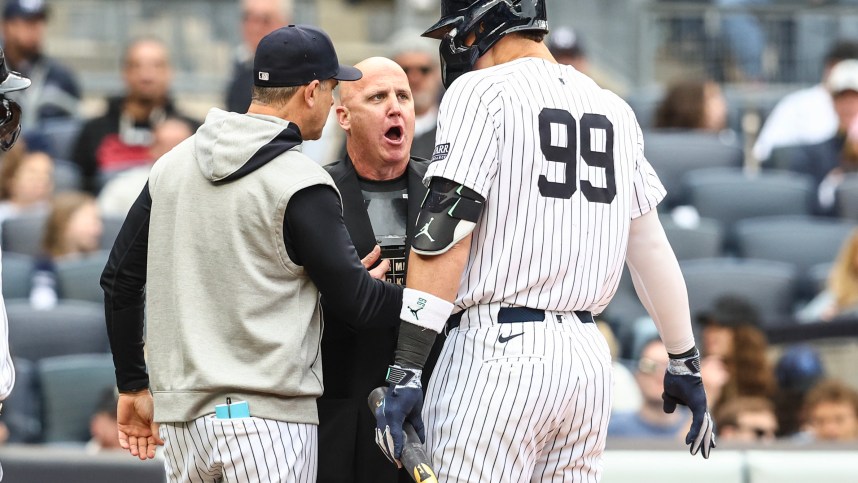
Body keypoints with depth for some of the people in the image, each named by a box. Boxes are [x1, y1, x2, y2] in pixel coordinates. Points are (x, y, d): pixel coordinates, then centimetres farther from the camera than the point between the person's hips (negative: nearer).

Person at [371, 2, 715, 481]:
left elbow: (444, 234, -13)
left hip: (500, 351, -7)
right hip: (589, 355, 7)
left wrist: (404, 370, -16)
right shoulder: (614, 111, 16)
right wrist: (686, 365, 26)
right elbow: (653, 248, 19)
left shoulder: (481, 92, -4)